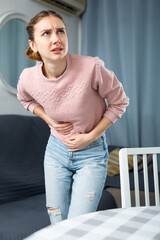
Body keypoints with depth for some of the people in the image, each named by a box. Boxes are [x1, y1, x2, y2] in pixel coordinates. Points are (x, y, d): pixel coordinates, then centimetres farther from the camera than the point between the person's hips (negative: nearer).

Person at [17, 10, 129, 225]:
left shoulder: (92, 67, -25)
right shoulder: (28, 78, -14)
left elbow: (119, 102, -9)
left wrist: (91, 136, -14)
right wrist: (48, 119, -6)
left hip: (91, 153, -3)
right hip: (56, 151, 3)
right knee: (57, 227, 15)